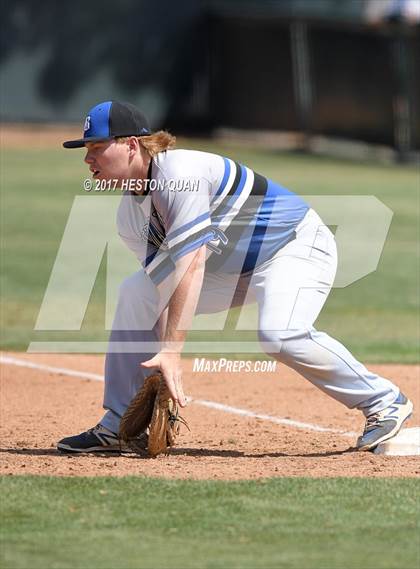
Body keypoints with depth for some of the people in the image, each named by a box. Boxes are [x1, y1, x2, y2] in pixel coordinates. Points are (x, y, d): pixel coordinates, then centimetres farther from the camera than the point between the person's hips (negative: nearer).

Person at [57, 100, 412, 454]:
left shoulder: (180, 174, -28)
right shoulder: (130, 217, -1)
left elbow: (190, 266, -35)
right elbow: (164, 284, -6)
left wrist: (172, 350, -39)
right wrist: (164, 368, -20)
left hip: (297, 243, -9)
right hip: (231, 268, 9)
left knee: (278, 334, -34)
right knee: (136, 295, 1)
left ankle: (384, 402, -18)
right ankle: (119, 426, 7)